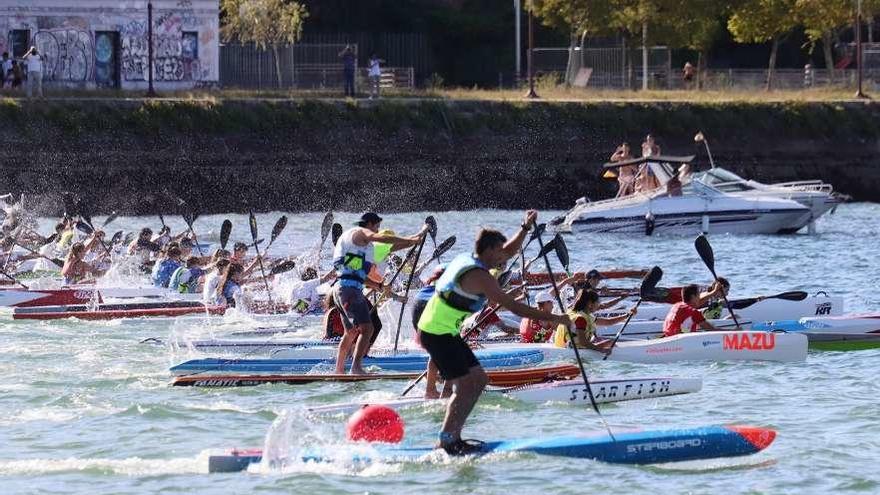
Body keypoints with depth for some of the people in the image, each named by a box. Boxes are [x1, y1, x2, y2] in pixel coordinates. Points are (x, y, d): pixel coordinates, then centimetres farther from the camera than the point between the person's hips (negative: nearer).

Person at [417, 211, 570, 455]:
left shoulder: (469, 259, 10)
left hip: (440, 331, 10)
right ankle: (446, 442, -11)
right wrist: (552, 318, -22)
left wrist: (526, 227, 11)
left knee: (479, 379, 12)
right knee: (466, 385, -12)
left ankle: (453, 436, 13)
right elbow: (512, 306, -23)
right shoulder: (478, 276, -20)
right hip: (439, 334, -10)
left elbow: (509, 251, 24)